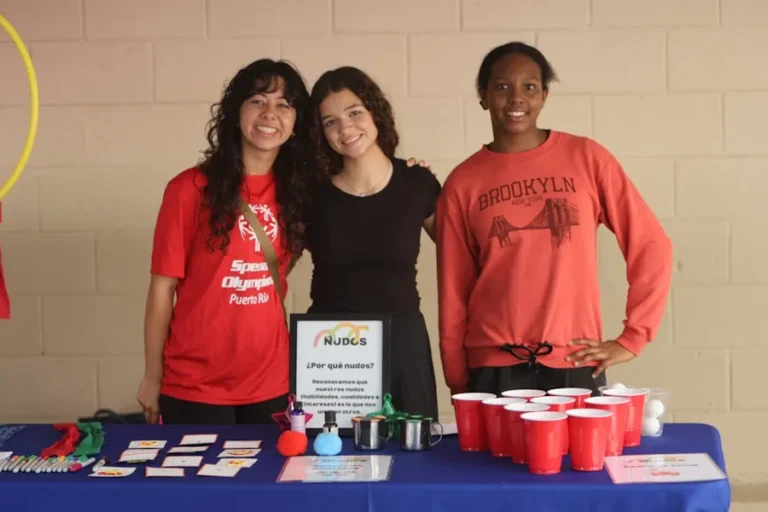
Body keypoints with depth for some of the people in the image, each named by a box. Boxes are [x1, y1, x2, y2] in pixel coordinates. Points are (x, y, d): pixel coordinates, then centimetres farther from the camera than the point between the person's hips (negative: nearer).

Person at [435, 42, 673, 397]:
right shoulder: (462, 183, 3)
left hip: (575, 366, 0)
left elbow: (650, 245, 4)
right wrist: (458, 381, 6)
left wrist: (632, 338, 0)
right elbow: (453, 290, 7)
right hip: (494, 369, 1)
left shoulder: (586, 158, 1)